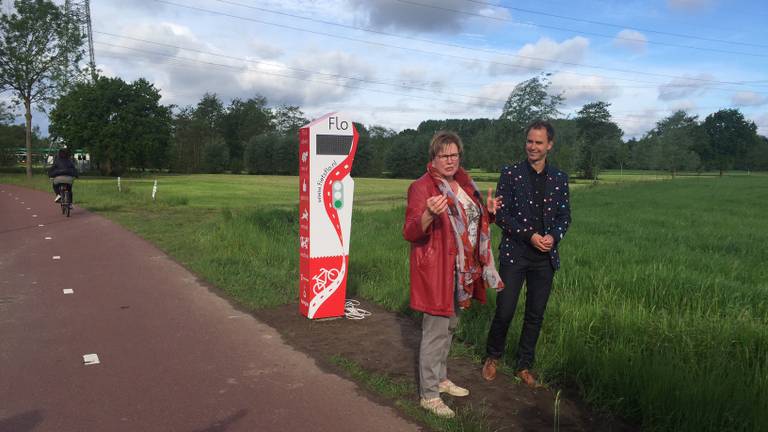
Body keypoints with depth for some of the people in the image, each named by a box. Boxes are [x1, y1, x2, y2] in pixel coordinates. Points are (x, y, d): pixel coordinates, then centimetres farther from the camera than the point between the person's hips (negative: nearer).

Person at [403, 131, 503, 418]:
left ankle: (441, 379, 36)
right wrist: (429, 214, -39)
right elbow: (409, 233, -21)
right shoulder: (422, 187, -13)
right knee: (435, 331, -2)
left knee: (449, 326, 19)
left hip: (461, 271, 8)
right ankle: (428, 395, 12)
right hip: (435, 271, -8)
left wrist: (488, 212, 4)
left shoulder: (464, 184, 10)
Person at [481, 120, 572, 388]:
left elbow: (565, 215, 10)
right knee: (504, 312, 0)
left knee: (536, 315, 10)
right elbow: (500, 214, -7)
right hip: (514, 254, -3)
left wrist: (554, 237, -10)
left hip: (546, 257, 3)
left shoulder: (559, 179, 7)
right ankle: (493, 357, 26)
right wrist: (530, 235, -16)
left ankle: (523, 366, 27)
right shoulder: (510, 174, -3)